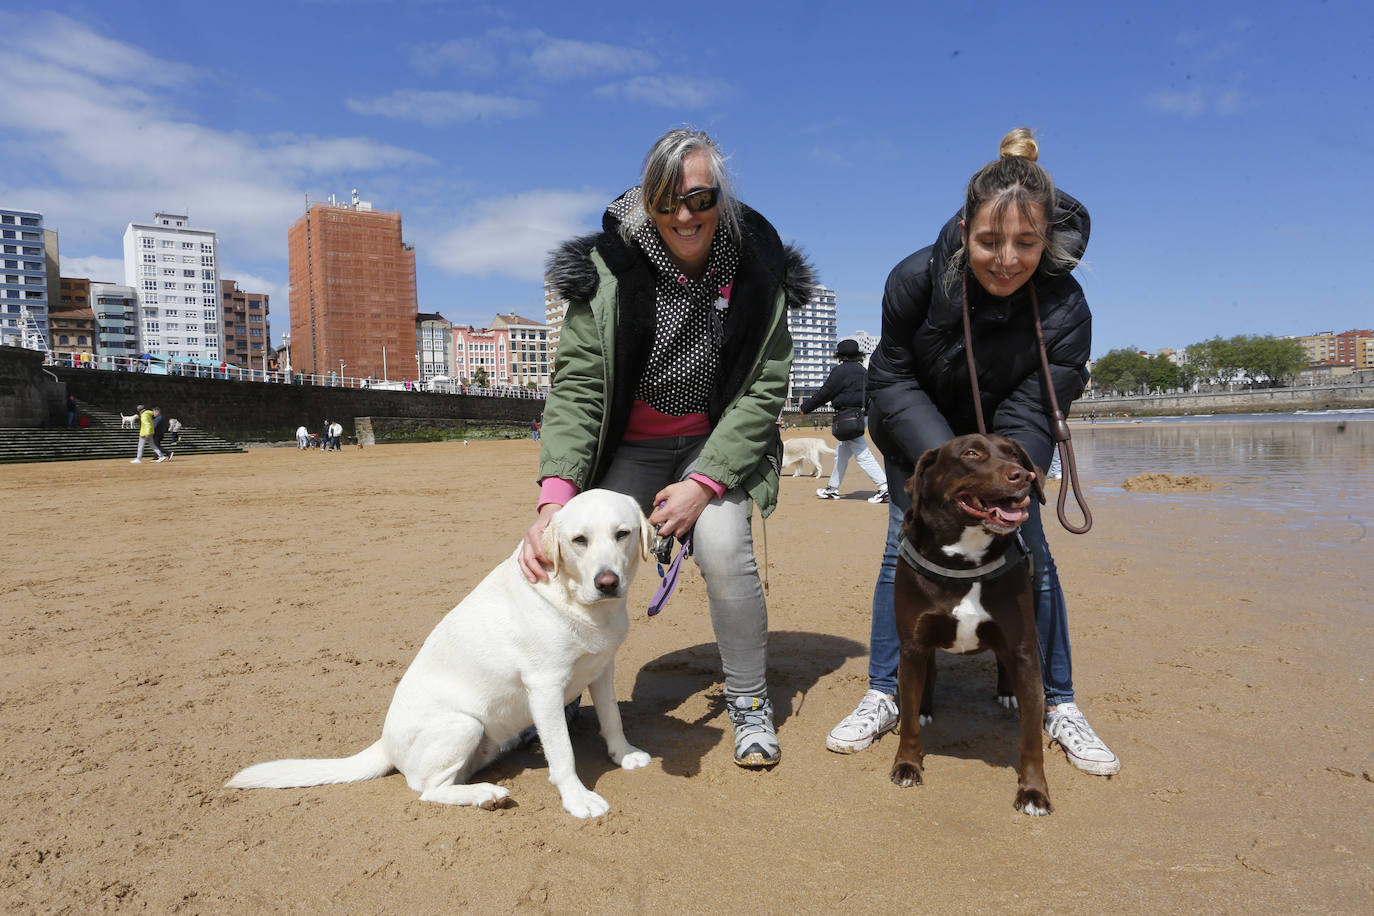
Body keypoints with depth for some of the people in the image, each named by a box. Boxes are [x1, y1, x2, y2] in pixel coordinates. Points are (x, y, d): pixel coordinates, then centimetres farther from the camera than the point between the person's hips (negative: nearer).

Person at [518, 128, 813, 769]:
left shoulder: (757, 270, -12)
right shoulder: (609, 266, -15)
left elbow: (763, 390, -10)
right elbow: (575, 385, -18)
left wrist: (704, 483, -21)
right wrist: (555, 495, -30)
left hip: (718, 442, 0)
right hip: (631, 444, 1)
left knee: (723, 550, -24)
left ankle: (750, 703, 2)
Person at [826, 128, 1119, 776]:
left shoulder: (1065, 310, -27)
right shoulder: (916, 278, -29)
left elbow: (1029, 419, -27)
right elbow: (892, 379, -18)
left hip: (1002, 440, 1)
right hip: (916, 435, 0)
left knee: (1030, 551, -5)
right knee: (904, 546, -7)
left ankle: (1059, 707, 11)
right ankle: (883, 697, 7)